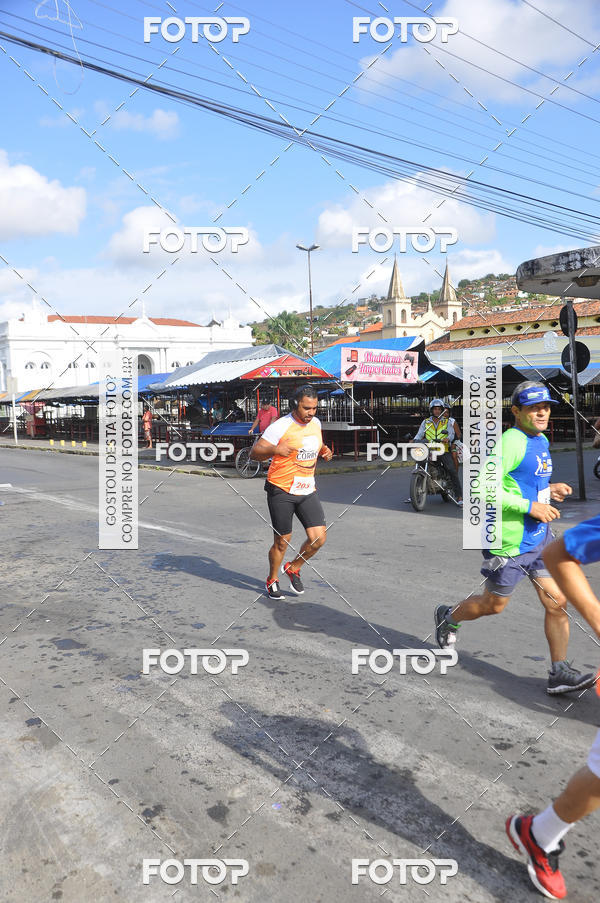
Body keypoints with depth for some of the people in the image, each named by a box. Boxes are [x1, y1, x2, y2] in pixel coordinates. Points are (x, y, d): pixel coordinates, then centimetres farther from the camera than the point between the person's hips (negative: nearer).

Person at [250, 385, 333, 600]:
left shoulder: (316, 423, 7)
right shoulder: (280, 426, -14)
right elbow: (254, 453, -15)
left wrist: (324, 451, 4)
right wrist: (274, 449, -34)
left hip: (308, 491, 5)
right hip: (281, 491, -5)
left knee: (319, 537, -4)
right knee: (282, 541, 4)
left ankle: (293, 568, 24)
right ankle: (272, 580, 31)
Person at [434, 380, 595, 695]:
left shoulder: (541, 441, 11)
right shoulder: (511, 441, -19)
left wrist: (549, 489, 6)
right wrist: (531, 507, -24)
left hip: (539, 538, 8)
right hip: (510, 542, -8)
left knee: (558, 602, 4)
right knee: (493, 605, 11)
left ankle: (560, 672, 15)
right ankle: (448, 617, 38)